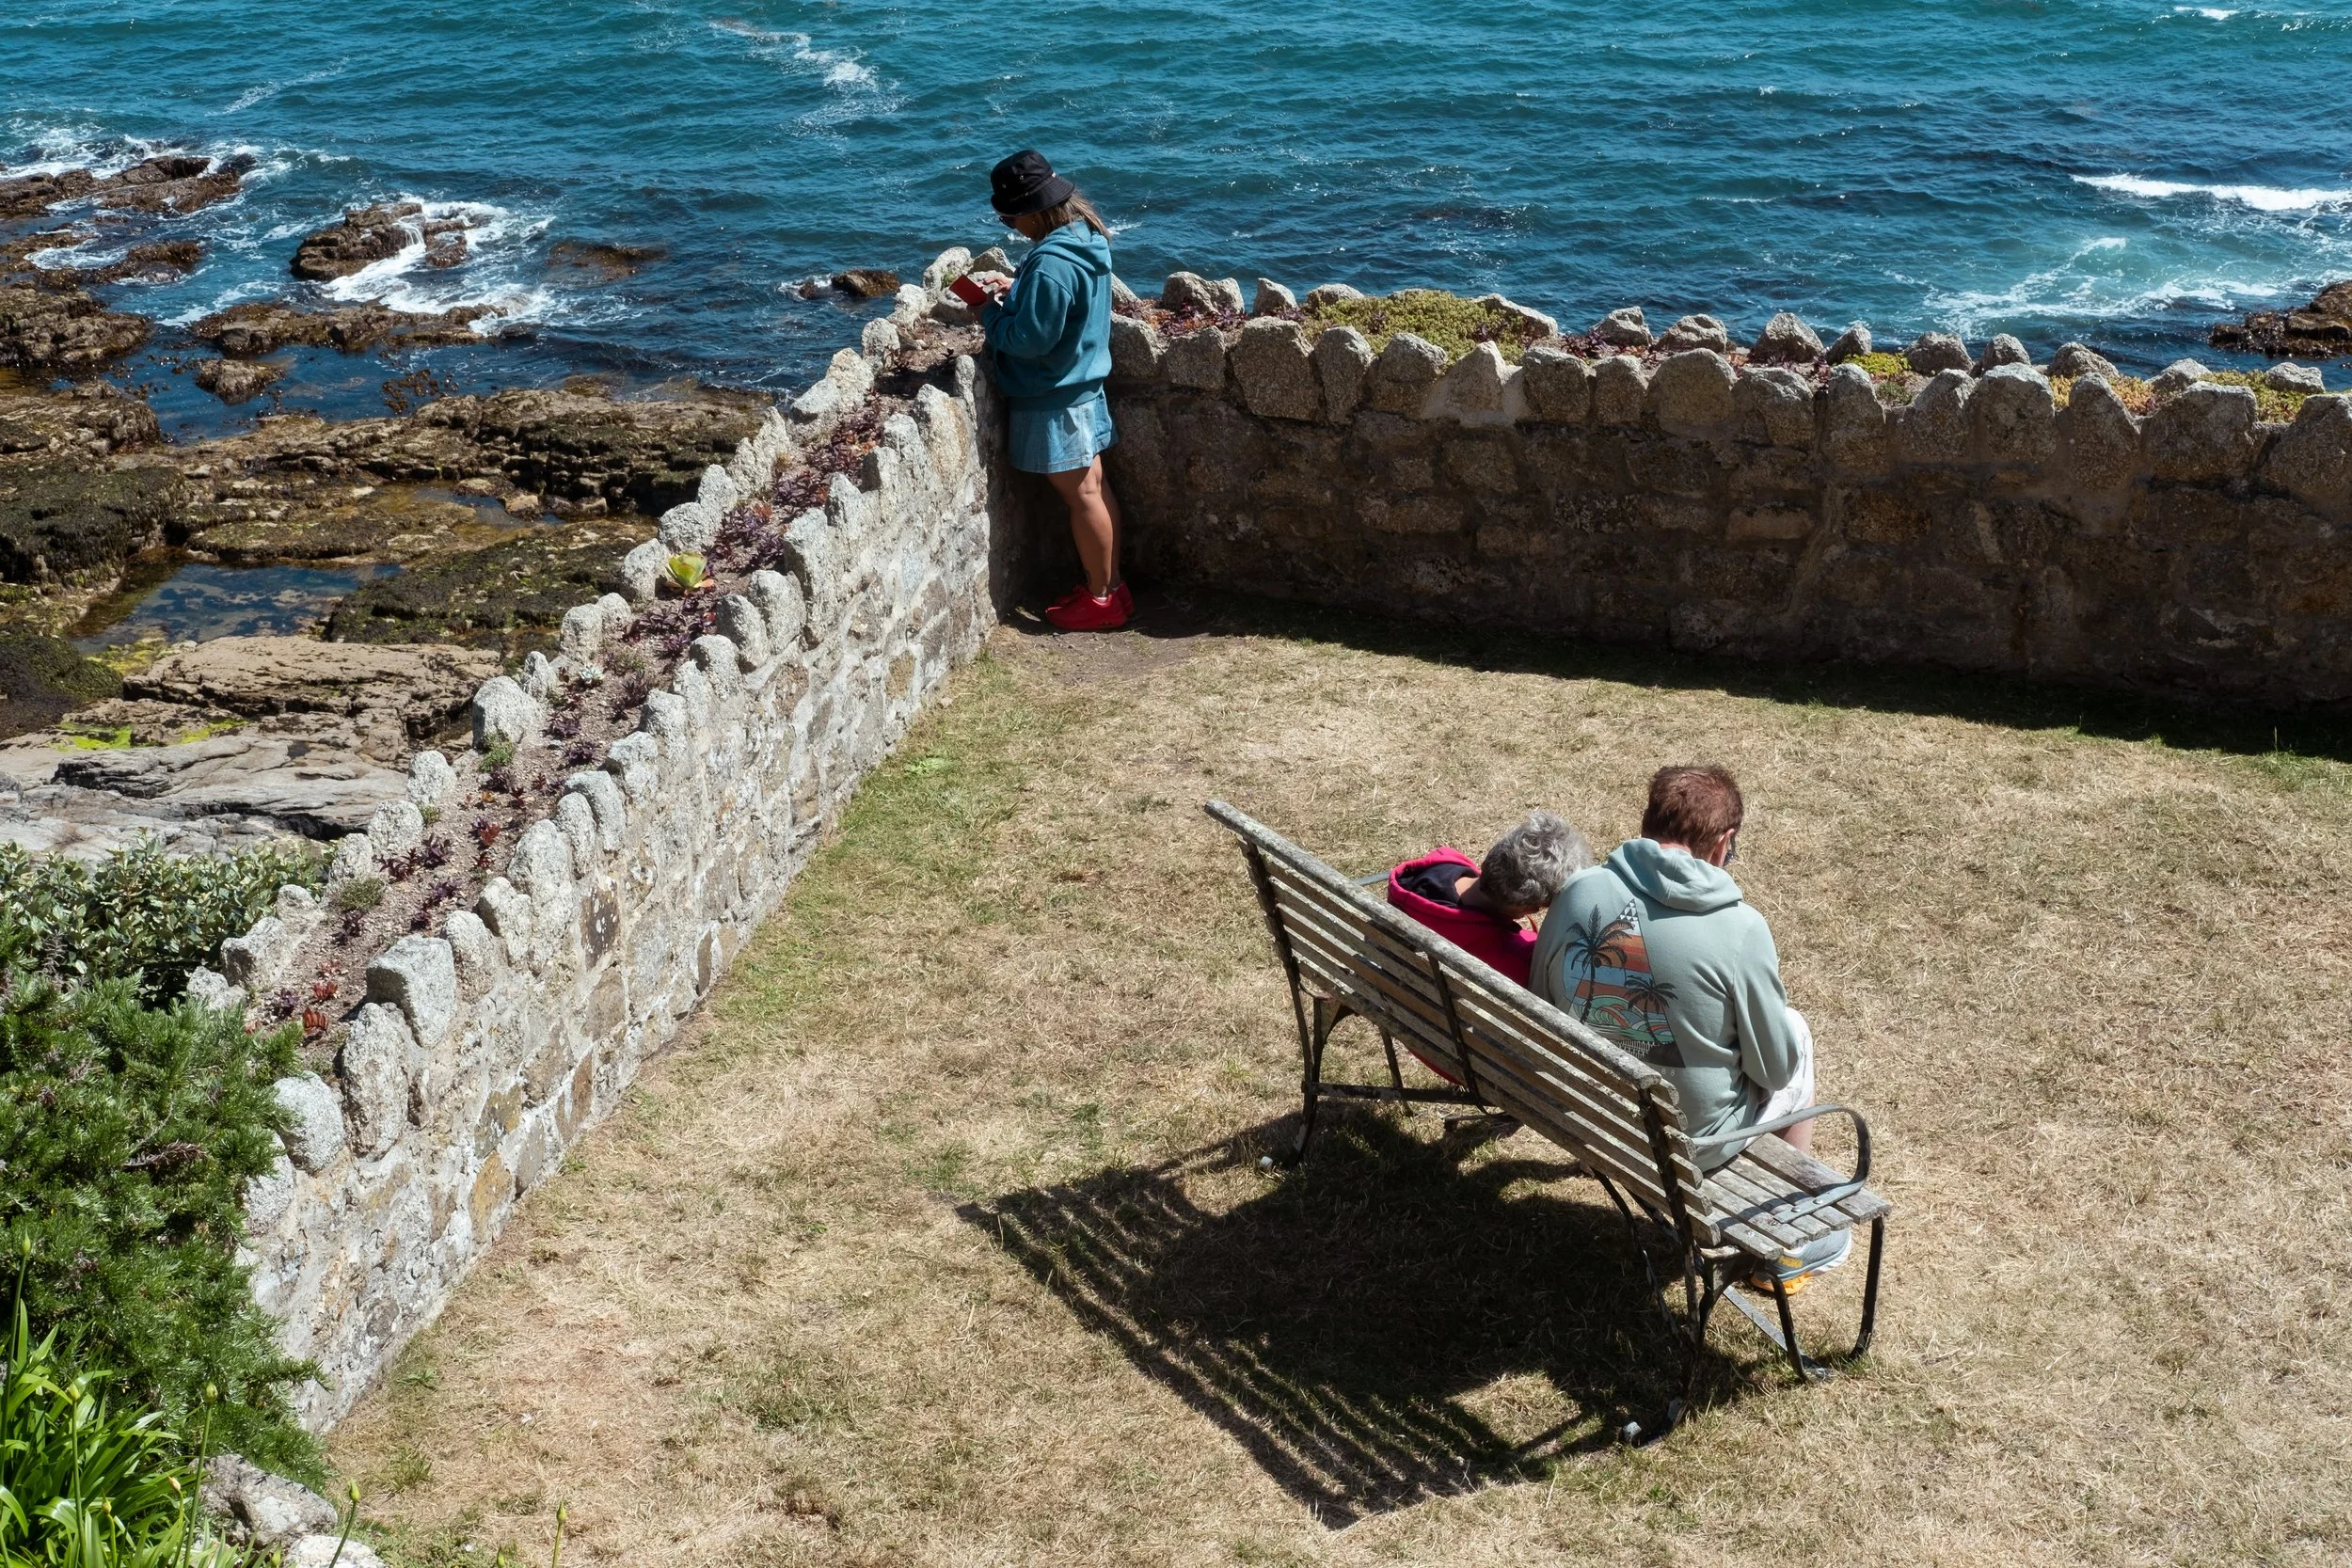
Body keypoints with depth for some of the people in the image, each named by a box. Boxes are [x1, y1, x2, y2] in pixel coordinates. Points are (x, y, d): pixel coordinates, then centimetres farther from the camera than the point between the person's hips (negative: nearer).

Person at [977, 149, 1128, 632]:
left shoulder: (1051, 265, -27)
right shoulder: (1086, 238, 4)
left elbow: (1030, 339, -24)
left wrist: (992, 314, -9)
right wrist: (1017, 296, 8)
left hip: (1054, 398, -10)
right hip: (1084, 384, 10)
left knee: (1081, 494, 0)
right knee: (1093, 486, 15)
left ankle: (1101, 599, 10)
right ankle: (1110, 585, 24)